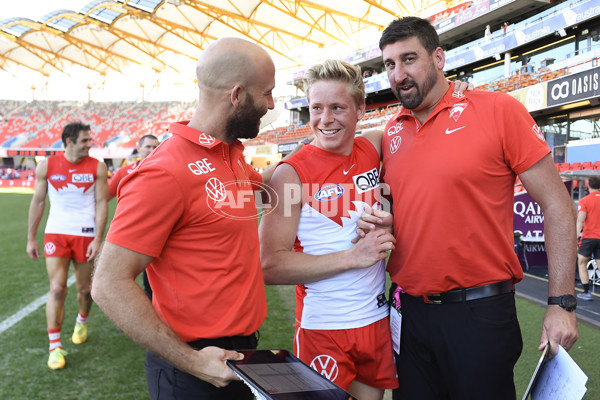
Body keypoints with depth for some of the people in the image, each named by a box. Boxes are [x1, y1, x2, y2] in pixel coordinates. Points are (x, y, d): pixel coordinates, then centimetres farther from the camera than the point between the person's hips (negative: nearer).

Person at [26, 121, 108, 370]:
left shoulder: (97, 167, -3)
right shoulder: (47, 166, -1)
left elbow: (101, 203, -3)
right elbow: (38, 202, 6)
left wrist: (98, 239, -10)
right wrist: (31, 239, 7)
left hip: (85, 233, 0)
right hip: (56, 233, 0)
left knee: (85, 288, 11)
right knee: (57, 289, -7)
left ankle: (82, 321, 42)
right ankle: (55, 346, 4)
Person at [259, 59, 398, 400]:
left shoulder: (373, 149, -1)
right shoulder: (292, 173, -14)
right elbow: (271, 266, -18)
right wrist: (353, 256, -21)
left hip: (378, 320, 5)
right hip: (323, 329, -4)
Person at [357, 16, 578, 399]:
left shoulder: (498, 110, -9)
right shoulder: (391, 131, 5)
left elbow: (556, 205, -8)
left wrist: (562, 303, -10)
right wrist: (374, 221, -5)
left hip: (480, 311, -4)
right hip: (409, 310, 5)